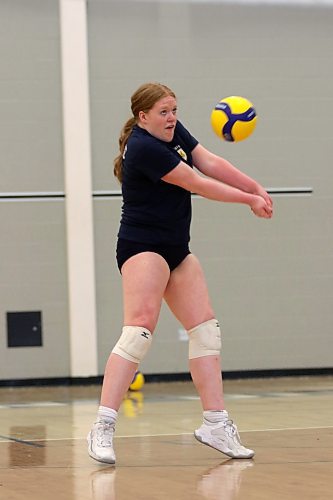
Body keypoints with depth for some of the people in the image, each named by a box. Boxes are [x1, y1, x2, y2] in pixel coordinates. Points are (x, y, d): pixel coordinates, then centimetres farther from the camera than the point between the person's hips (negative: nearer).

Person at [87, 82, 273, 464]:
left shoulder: (173, 132, 8)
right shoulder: (143, 148, -19)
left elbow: (210, 163, 5)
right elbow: (199, 184, -16)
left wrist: (255, 187, -5)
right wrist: (249, 200, -7)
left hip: (177, 251, 10)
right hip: (143, 247, -10)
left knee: (205, 327, 4)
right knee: (140, 328, -22)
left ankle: (215, 423, 6)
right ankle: (103, 428, -25)